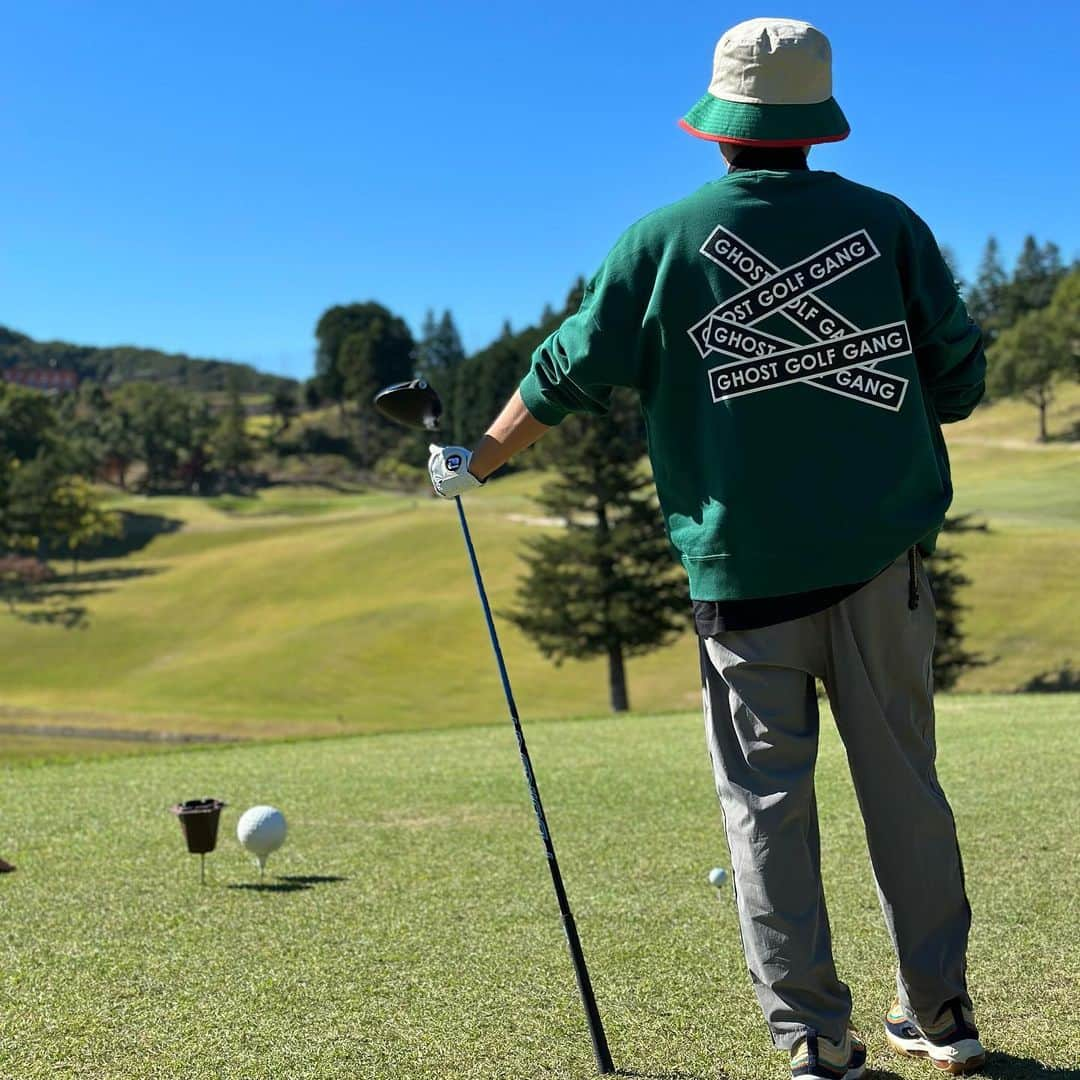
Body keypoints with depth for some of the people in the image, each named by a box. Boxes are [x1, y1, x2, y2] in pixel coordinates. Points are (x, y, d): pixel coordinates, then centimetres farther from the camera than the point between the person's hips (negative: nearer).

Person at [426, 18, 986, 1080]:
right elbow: (959, 377, 6)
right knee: (903, 782, 12)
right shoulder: (888, 224, 2)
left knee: (767, 798, 6)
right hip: (881, 553, 2)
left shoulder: (664, 238, -1)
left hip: (744, 565, -2)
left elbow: (567, 375, 4)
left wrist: (474, 463, 19)